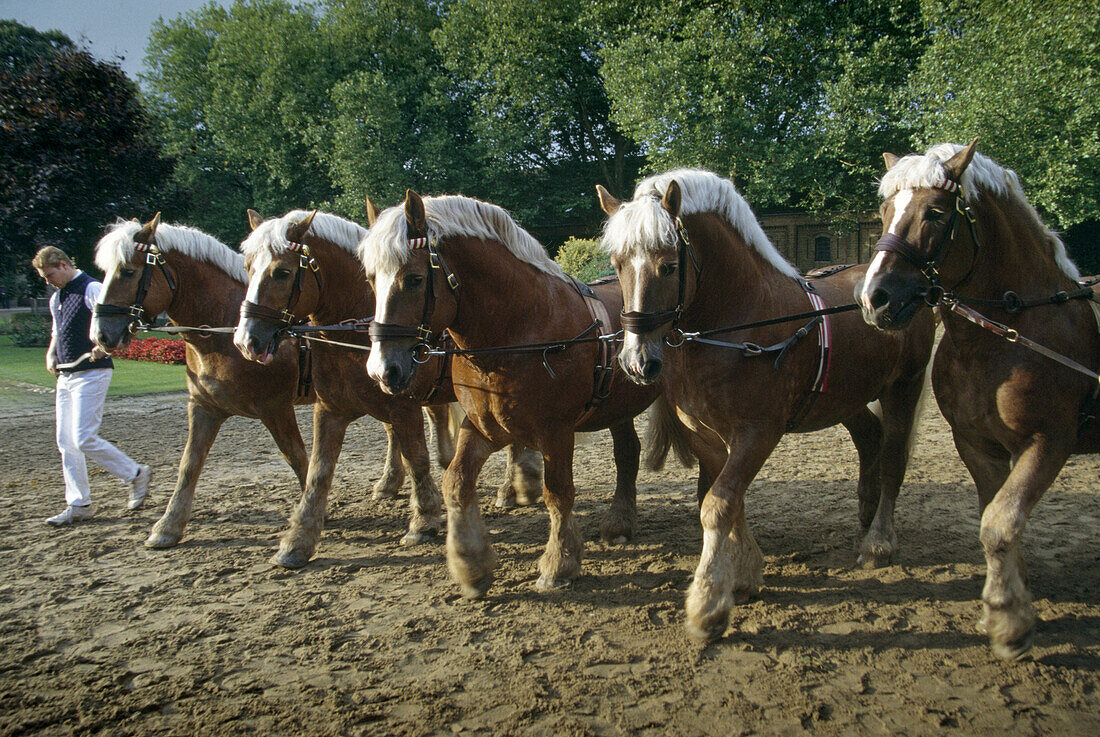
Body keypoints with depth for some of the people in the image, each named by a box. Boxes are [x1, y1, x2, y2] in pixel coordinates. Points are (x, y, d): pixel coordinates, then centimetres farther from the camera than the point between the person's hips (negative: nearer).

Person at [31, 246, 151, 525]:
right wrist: (51, 355, 12)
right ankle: (78, 505, 16)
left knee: (84, 440, -12)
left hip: (91, 374, -9)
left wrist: (104, 346, -33)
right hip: (65, 376, 9)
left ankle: (136, 474, 6)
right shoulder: (56, 298, 17)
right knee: (66, 443, 8)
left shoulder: (92, 290, -10)